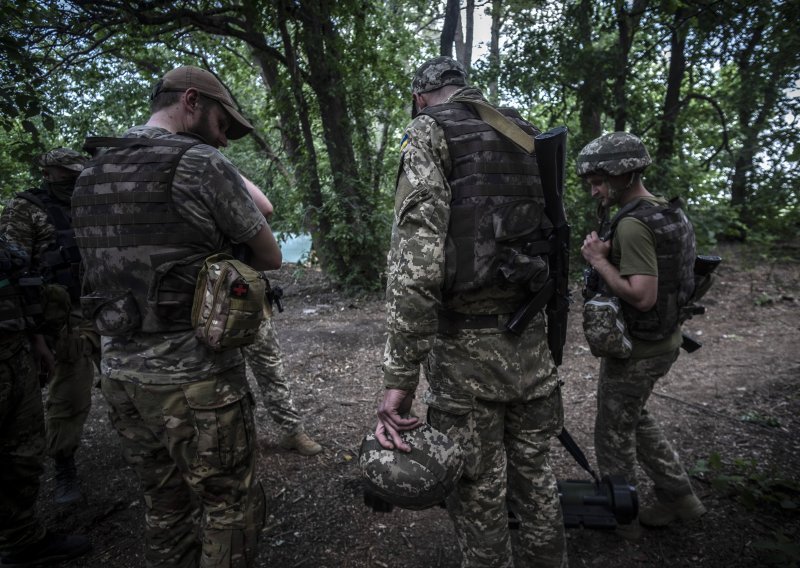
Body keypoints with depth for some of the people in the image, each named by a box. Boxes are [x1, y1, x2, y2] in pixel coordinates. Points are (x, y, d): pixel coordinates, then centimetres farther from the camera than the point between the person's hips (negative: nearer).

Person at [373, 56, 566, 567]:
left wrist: (400, 376, -19)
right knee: (534, 473, 22)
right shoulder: (524, 133, 14)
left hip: (469, 344, -6)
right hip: (531, 340, 7)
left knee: (479, 492, 10)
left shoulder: (429, 130, -5)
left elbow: (417, 255, -19)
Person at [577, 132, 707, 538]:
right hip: (664, 339, 9)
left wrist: (599, 261, -20)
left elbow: (642, 296, -30)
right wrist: (609, 254, 1)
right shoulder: (669, 212, 6)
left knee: (614, 433, 10)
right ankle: (679, 497, 37)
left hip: (638, 348, -9)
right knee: (636, 420, 26)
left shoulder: (632, 225, -25)